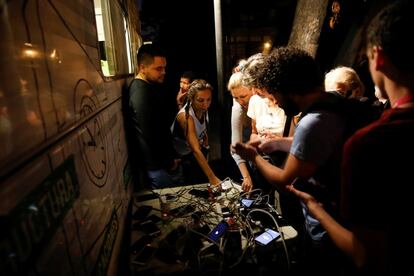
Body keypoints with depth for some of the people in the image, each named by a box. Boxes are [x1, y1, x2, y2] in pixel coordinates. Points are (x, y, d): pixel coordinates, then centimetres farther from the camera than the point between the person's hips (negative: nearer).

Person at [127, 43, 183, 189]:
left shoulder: (147, 86, 8)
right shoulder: (141, 93, -23)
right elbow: (149, 136, -25)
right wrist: (168, 163, -16)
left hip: (160, 161, 10)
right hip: (161, 166, -10)